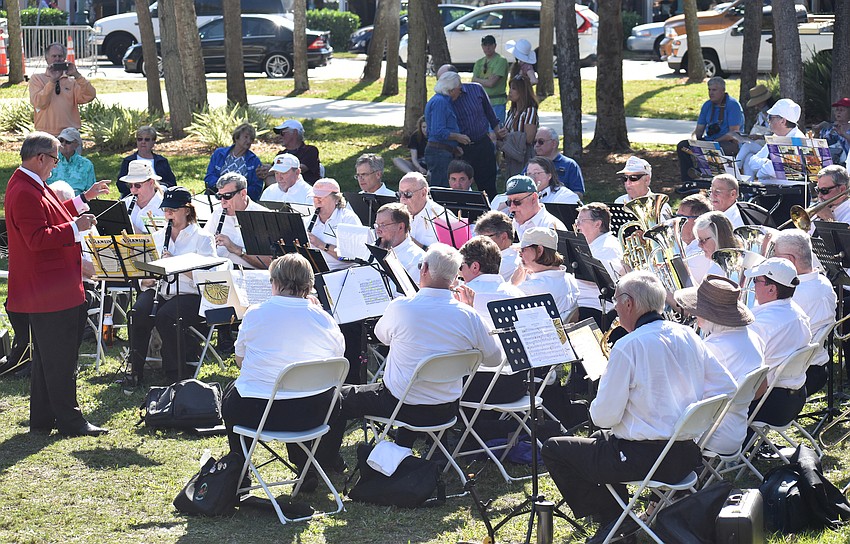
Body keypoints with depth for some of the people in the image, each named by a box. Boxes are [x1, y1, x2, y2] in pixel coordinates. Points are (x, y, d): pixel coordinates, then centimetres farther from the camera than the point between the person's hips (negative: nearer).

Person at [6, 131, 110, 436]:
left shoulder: (31, 186, 14)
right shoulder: (24, 193, -21)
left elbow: (54, 217, 26)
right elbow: (38, 238, -27)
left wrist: (85, 198, 28)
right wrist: (76, 228, -22)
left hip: (51, 290, 11)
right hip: (49, 292, -11)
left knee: (47, 358, 16)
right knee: (60, 360, -4)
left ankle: (42, 419, 23)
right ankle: (69, 420, 1)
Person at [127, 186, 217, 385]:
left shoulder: (203, 238, 1)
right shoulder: (158, 236, 19)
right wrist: (147, 279, -7)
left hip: (190, 294, -5)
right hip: (159, 291, 5)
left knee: (165, 316, -33)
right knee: (138, 313, -27)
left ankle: (174, 373, -17)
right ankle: (136, 370, -16)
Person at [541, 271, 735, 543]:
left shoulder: (628, 347, -17)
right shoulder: (688, 336, 3)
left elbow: (604, 417, -15)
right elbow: (726, 389, 7)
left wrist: (596, 406, 8)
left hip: (648, 459, -8)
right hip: (689, 455, 8)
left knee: (554, 449, 8)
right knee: (600, 439, 33)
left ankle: (610, 520, 12)